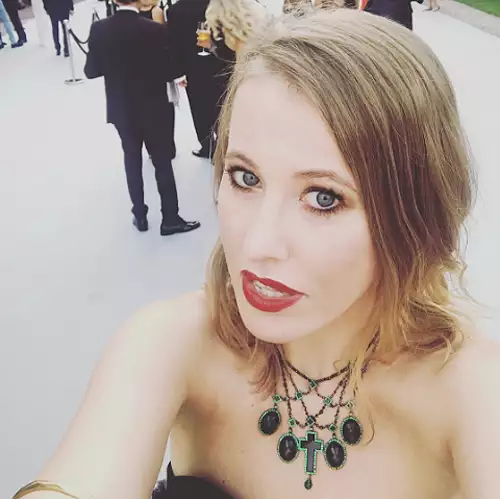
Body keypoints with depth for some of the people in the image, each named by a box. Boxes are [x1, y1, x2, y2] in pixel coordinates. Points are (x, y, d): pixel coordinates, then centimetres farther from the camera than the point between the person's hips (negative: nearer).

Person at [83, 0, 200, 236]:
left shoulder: (99, 29, -9)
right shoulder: (155, 30, -18)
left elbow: (91, 71, -2)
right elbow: (170, 71, -12)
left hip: (121, 110, 3)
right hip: (153, 109, -3)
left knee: (132, 160, 17)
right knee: (162, 162, 8)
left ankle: (140, 216, 25)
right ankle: (170, 219, 15)